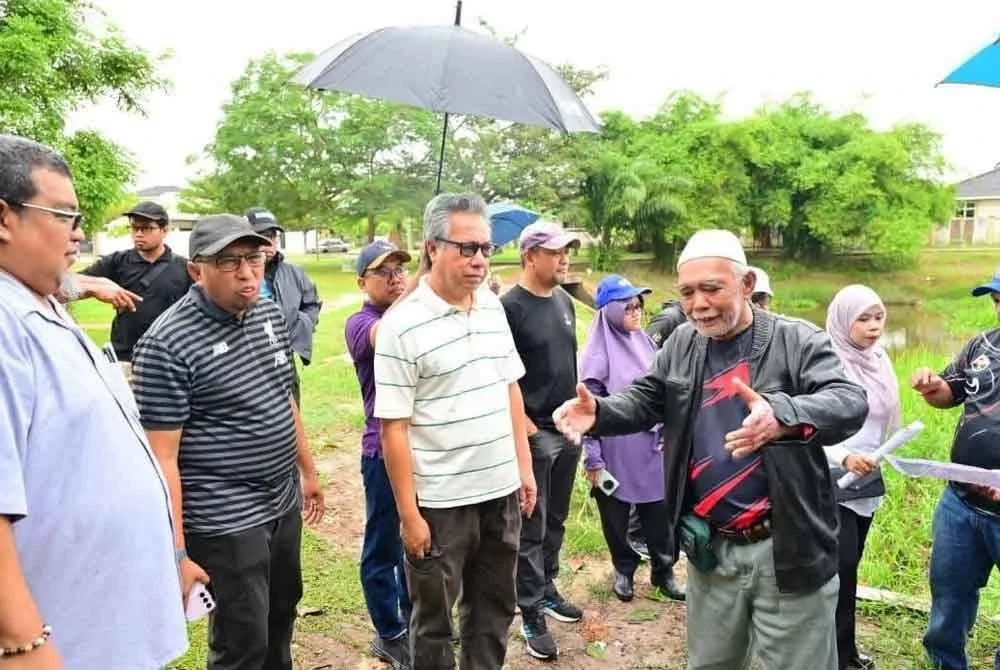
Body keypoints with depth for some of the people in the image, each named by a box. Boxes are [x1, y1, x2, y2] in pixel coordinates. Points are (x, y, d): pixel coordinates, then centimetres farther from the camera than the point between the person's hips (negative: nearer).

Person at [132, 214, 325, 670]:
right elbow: (161, 457, -20)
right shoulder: (167, 345, -20)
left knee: (282, 611, 25)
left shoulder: (269, 314, 3)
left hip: (283, 503, 8)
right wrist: (176, 552, -20)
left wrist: (308, 470, 18)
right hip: (226, 522, -7)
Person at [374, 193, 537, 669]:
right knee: (434, 620, 15)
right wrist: (409, 514, -14)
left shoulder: (493, 305, 4)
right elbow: (393, 429, -15)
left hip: (502, 491, 6)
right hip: (440, 502, -5)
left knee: (494, 608, 22)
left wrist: (524, 466, 10)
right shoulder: (401, 326, -16)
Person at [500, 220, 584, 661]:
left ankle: (546, 589, 37)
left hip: (569, 429, 7)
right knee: (531, 527, 5)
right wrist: (524, 424, -16)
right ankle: (531, 614, 18)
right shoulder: (510, 306, -14)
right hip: (533, 433, -7)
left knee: (556, 520, 19)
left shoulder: (565, 301, 9)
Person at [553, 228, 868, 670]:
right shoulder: (681, 345, 5)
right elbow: (645, 400, 11)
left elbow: (850, 402, -24)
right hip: (710, 549, 5)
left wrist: (782, 416, -45)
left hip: (787, 551, -4)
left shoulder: (797, 341, -11)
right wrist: (598, 412, -11)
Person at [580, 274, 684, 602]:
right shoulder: (598, 353, -12)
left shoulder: (645, 342, 6)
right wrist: (593, 460, -13)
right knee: (616, 517, 12)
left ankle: (663, 571, 28)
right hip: (615, 451, -4)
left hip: (650, 447, 5)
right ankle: (624, 570, 33)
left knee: (658, 514, 10)